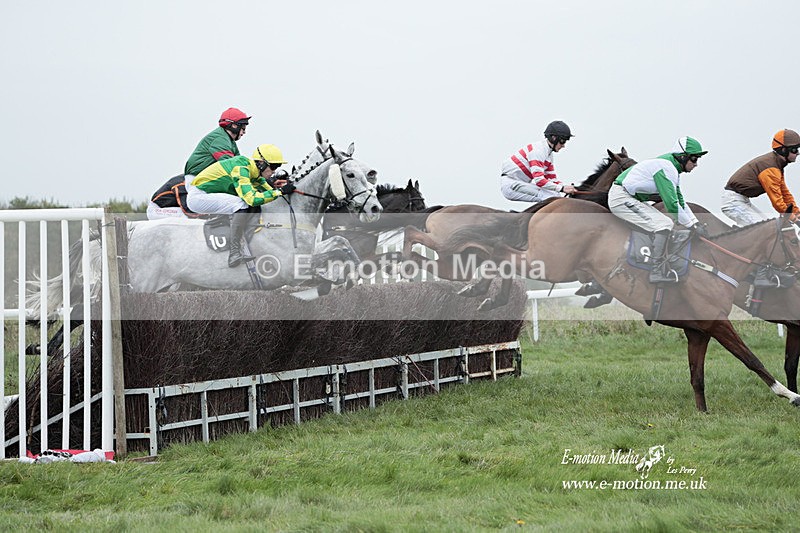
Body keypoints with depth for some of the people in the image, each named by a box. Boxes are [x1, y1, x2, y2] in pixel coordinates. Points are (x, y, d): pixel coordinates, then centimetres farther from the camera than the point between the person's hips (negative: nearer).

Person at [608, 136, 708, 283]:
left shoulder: (673, 169, 13)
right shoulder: (666, 168, -20)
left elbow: (679, 200, 23)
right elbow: (671, 204, -23)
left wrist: (696, 222, 15)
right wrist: (693, 225, -14)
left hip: (631, 198, 11)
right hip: (621, 198, -11)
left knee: (664, 224, 18)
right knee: (664, 225, -17)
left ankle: (664, 270, 22)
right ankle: (657, 272, -15)